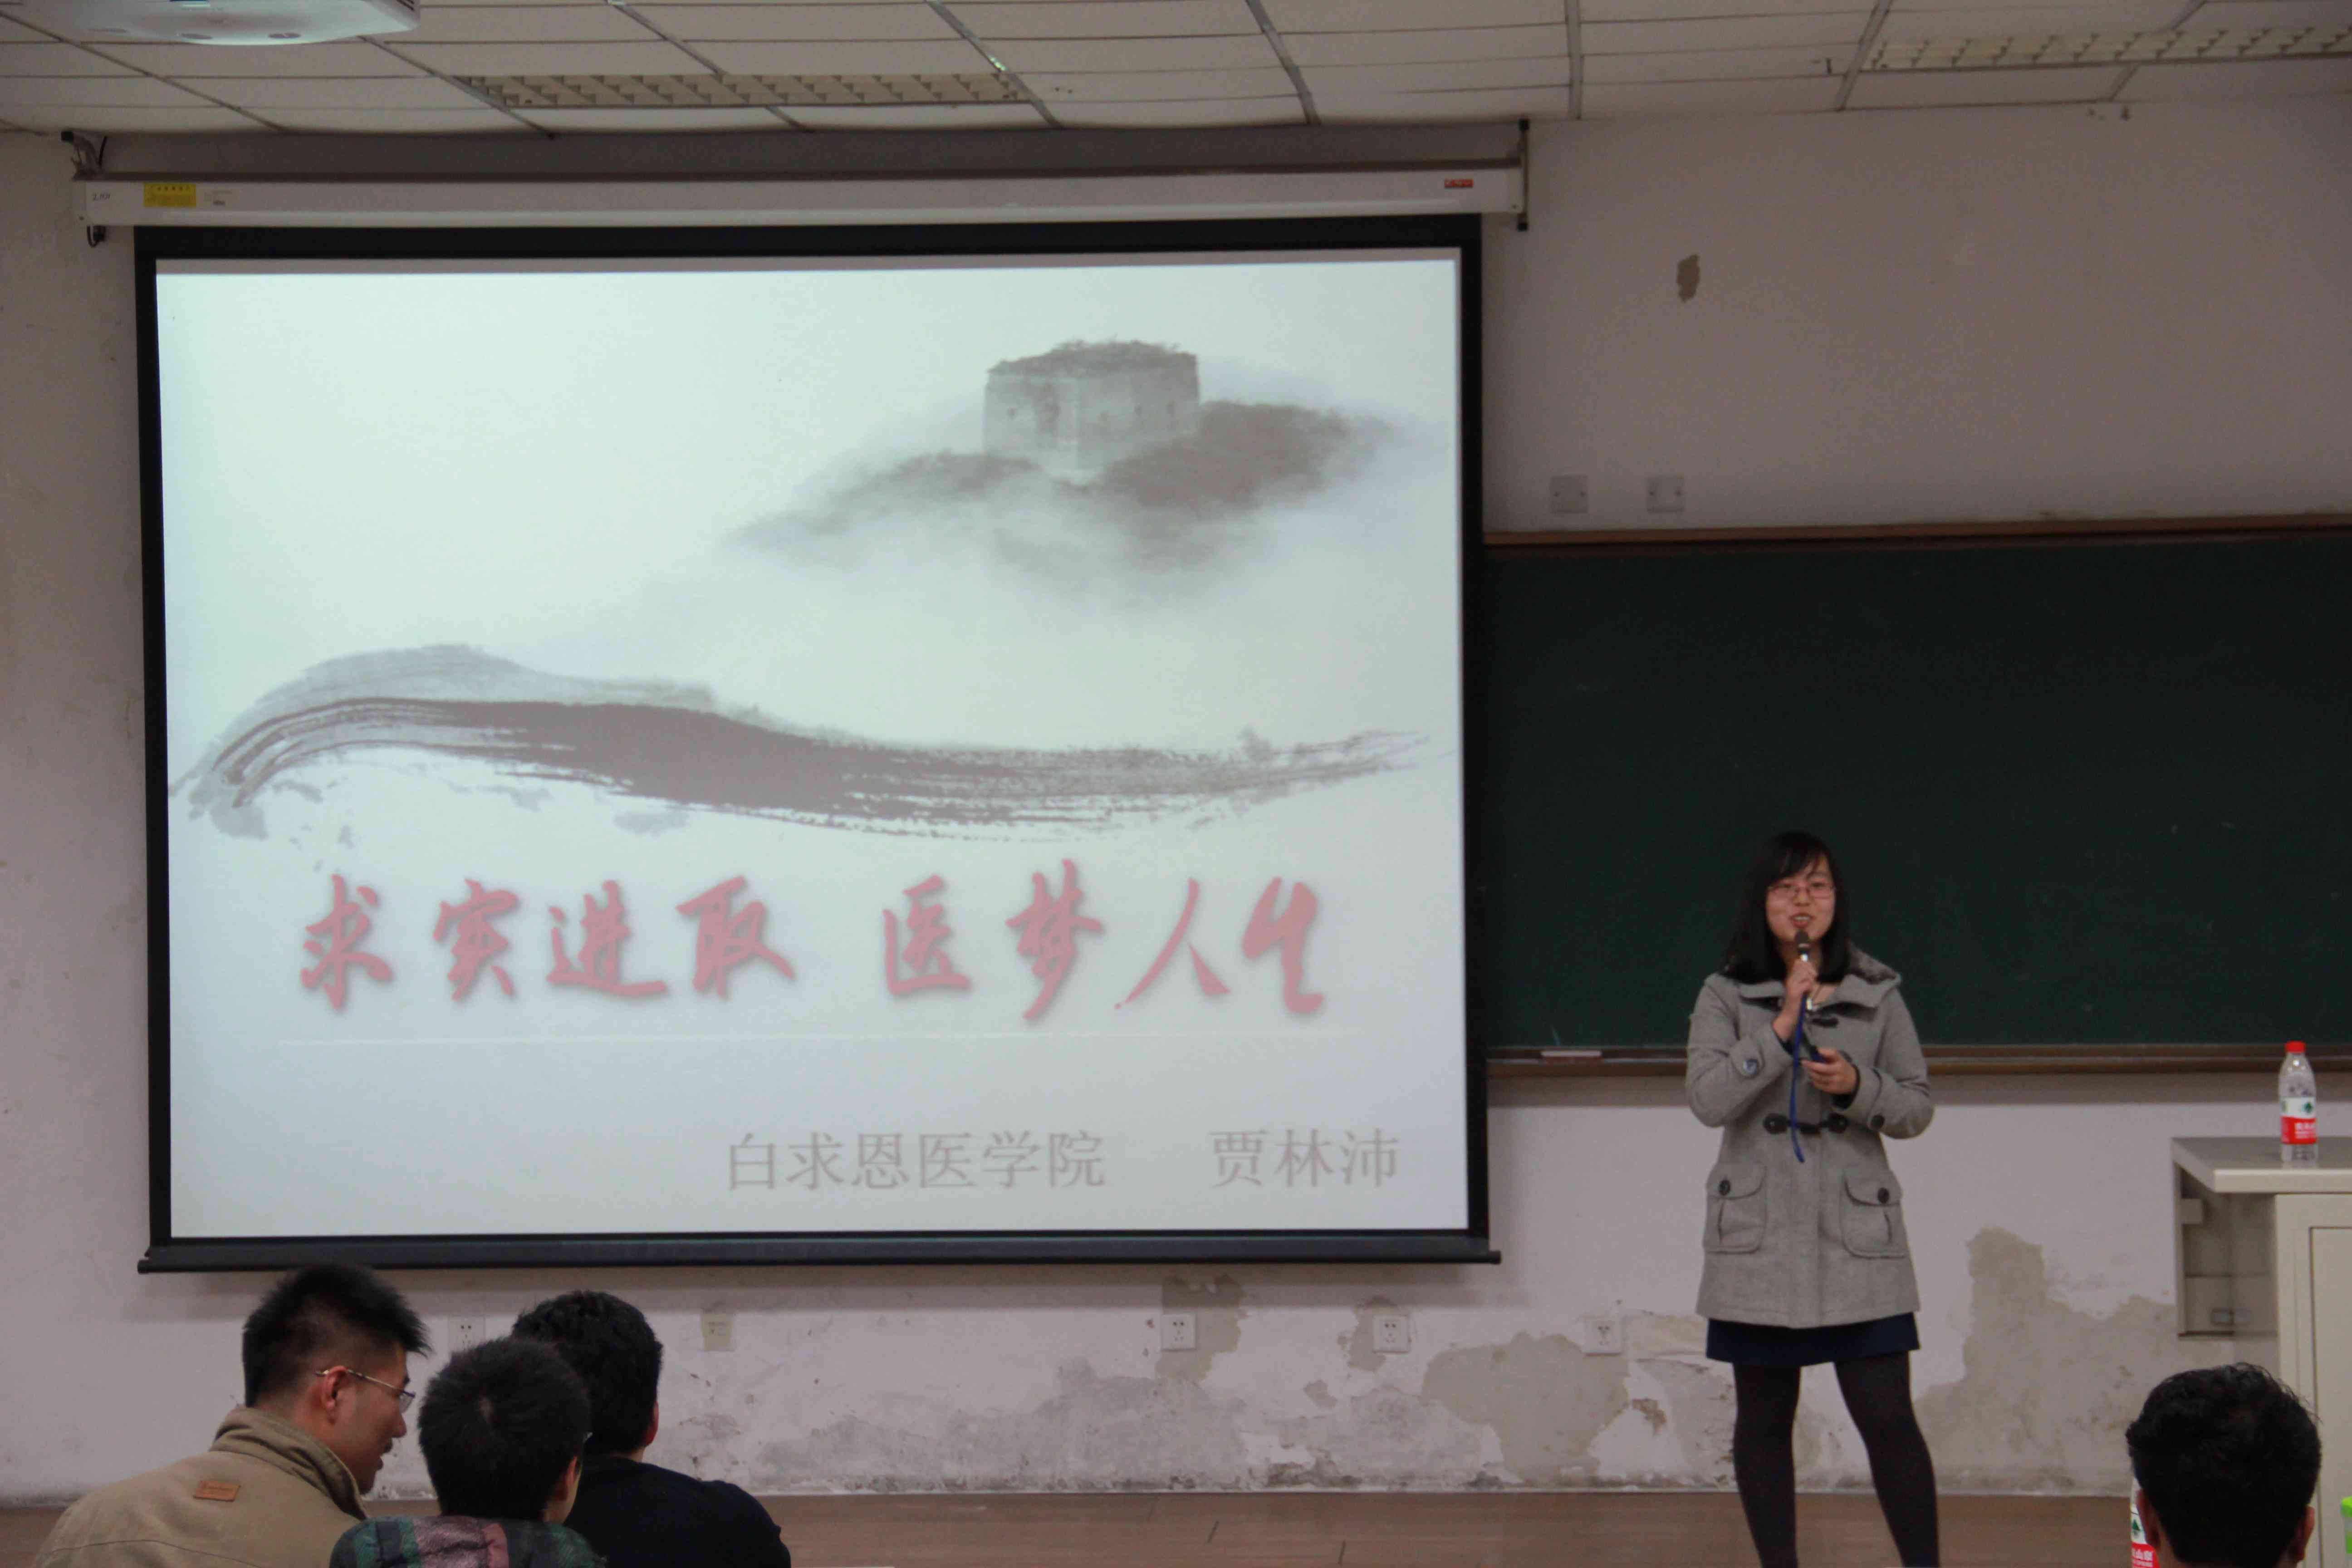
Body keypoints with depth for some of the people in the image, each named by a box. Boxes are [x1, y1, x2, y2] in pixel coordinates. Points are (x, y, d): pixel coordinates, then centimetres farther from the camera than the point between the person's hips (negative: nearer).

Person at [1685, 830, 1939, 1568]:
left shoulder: (1877, 997, 6)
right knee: (1763, 1417, 6)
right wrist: (1781, 1028, -17)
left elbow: (1918, 1108, 7)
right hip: (1760, 1238, 0)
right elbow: (1708, 1099, -11)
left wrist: (1857, 1086, -12)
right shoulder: (1725, 997, 3)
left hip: (1857, 1238, 0)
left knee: (1887, 1417, -6)